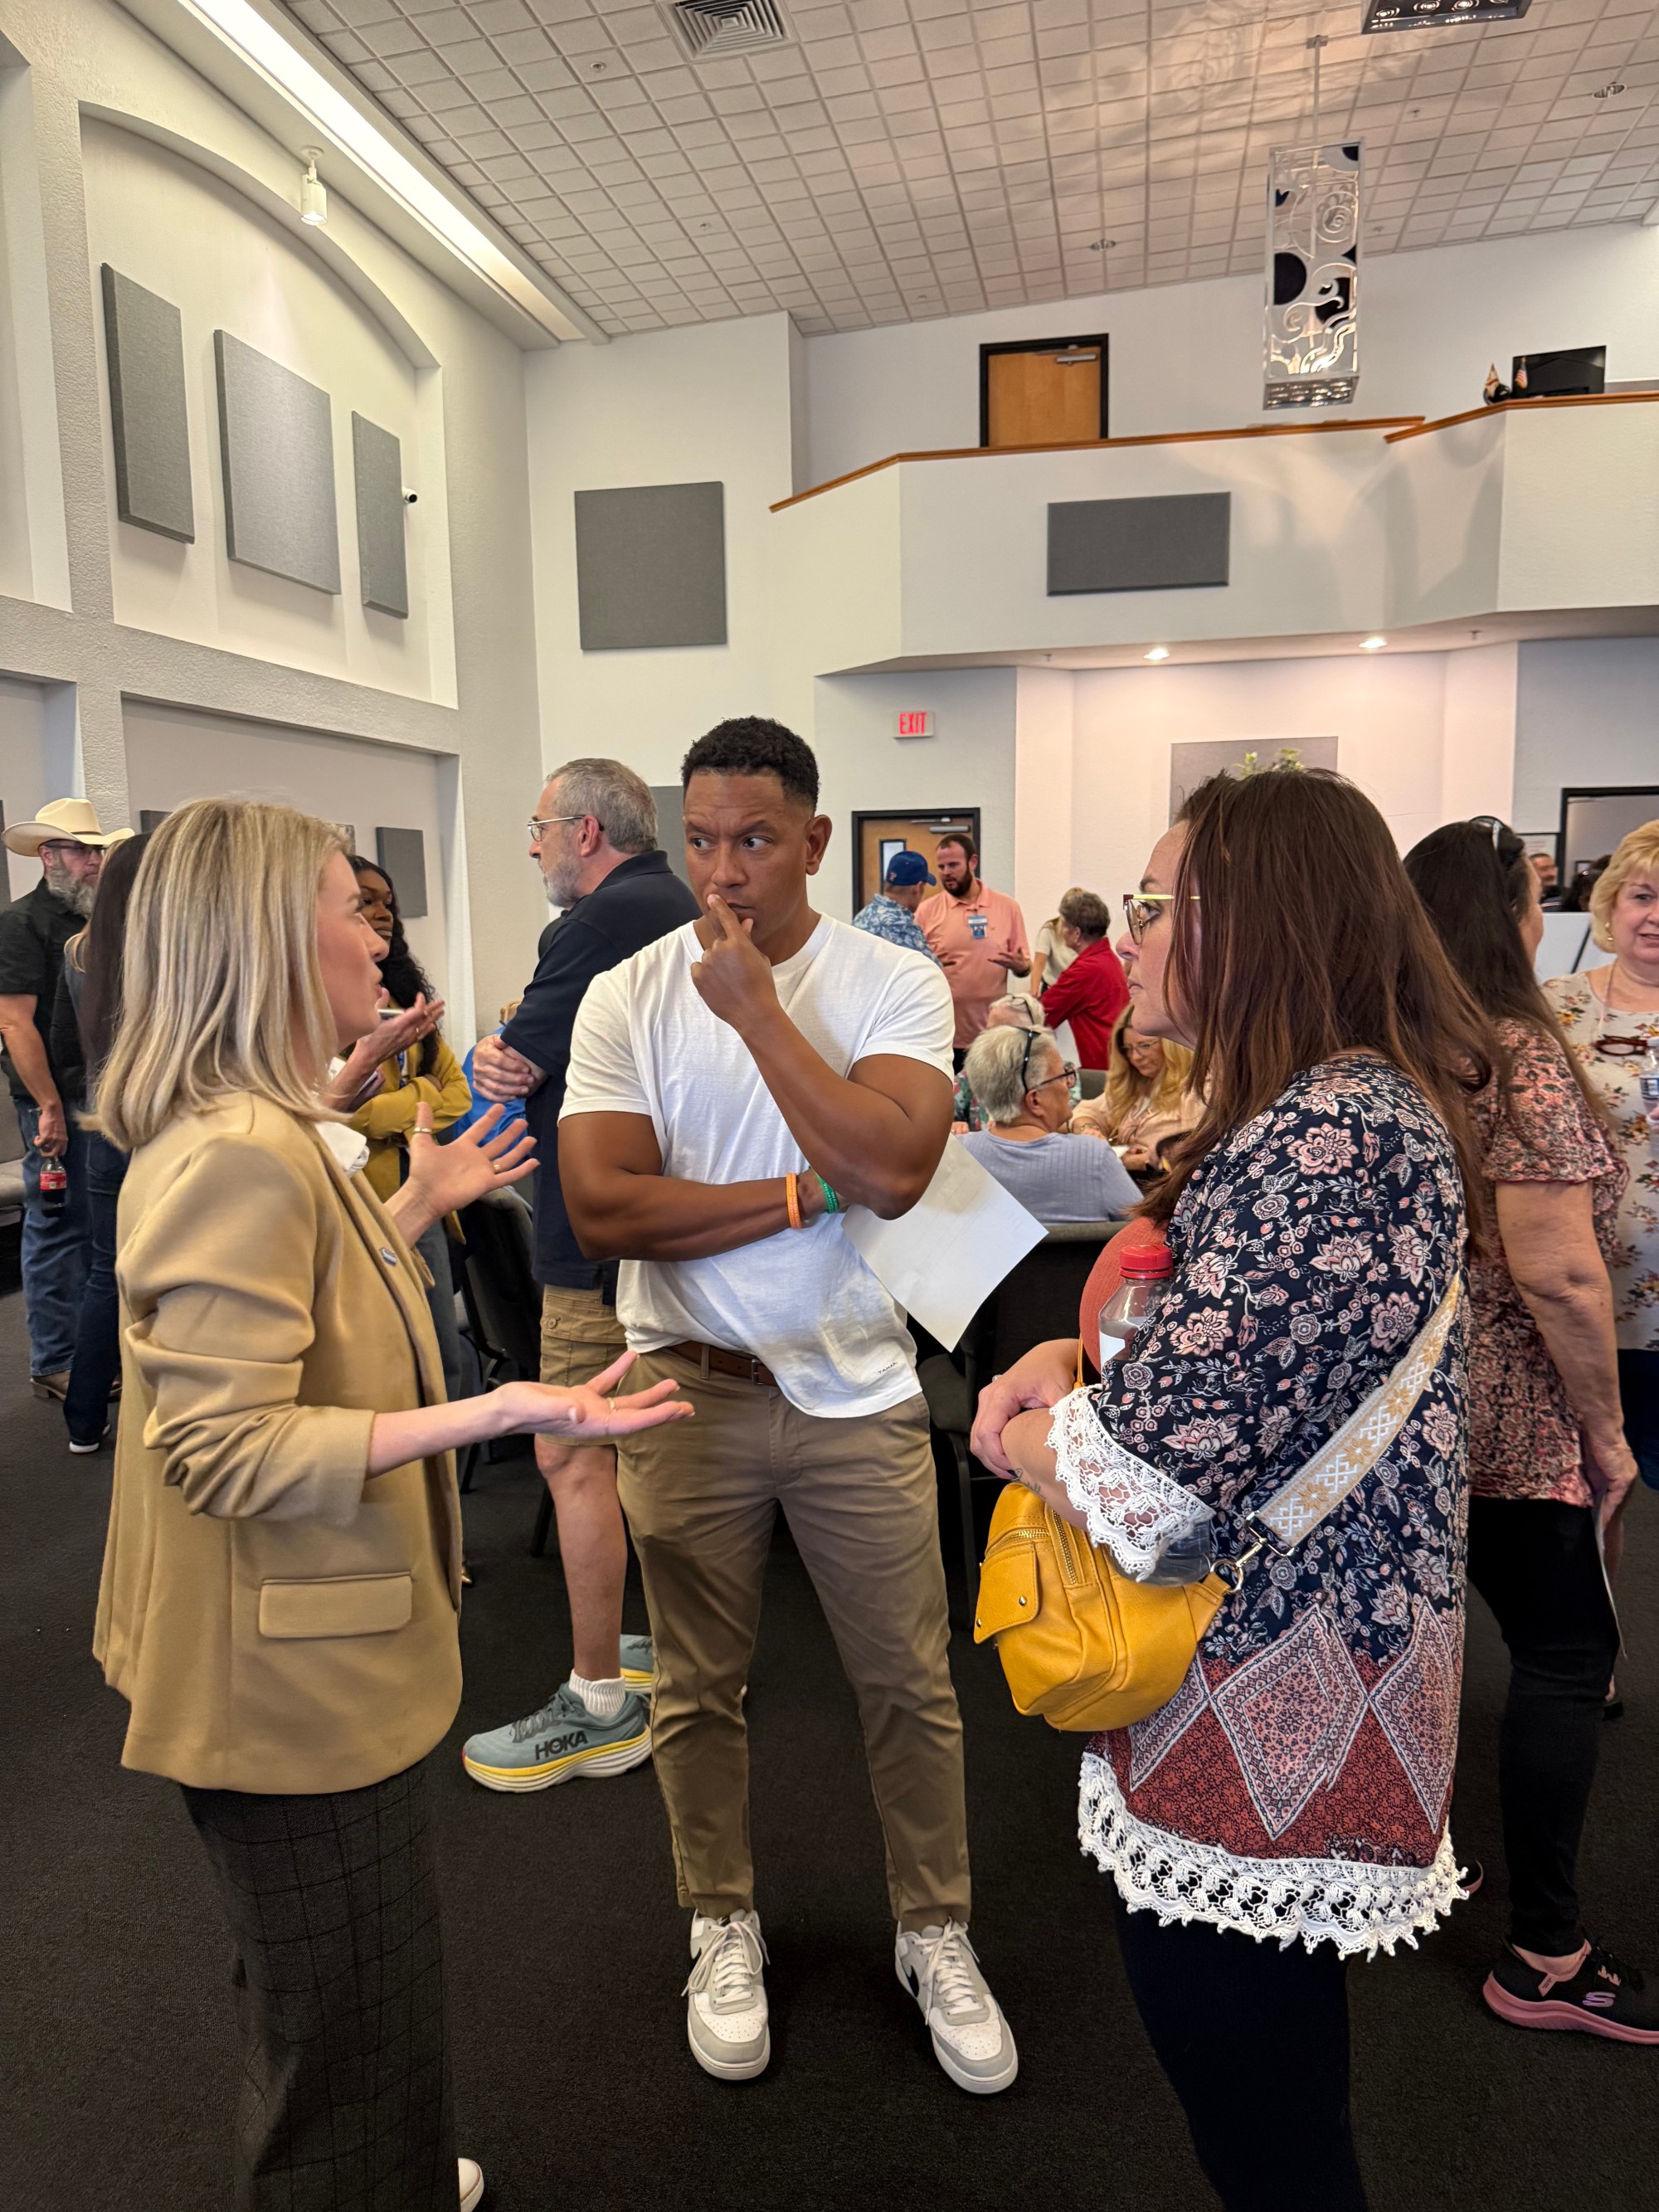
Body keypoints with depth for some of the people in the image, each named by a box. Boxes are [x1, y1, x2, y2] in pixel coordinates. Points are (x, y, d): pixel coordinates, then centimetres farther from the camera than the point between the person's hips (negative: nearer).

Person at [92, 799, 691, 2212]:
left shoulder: (261, 1133, 7)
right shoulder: (238, 1152, -27)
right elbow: (223, 1446, -30)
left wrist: (422, 1205, 15)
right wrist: (493, 1412, -36)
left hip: (312, 1653, 11)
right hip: (293, 1672, -11)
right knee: (351, 2025, 11)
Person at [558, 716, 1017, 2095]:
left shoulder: (897, 984, -7)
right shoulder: (627, 999, -5)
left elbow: (892, 1170, -23)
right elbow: (603, 1210, -15)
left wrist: (757, 1006, -20)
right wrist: (807, 1192, -17)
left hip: (855, 1390, 0)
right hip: (689, 1393, 1)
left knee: (911, 1685, 12)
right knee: (699, 1689, 16)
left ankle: (937, 1936, 36)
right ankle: (725, 1930, 41)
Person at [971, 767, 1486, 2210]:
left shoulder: (1331, 1136, -26)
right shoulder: (1348, 1105, 8)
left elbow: (1161, 1462, -29)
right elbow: (1235, 1335, 16)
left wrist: (1018, 1432, -8)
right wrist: (1075, 1353, -3)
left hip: (1263, 1709, -9)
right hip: (1283, 1670, 10)